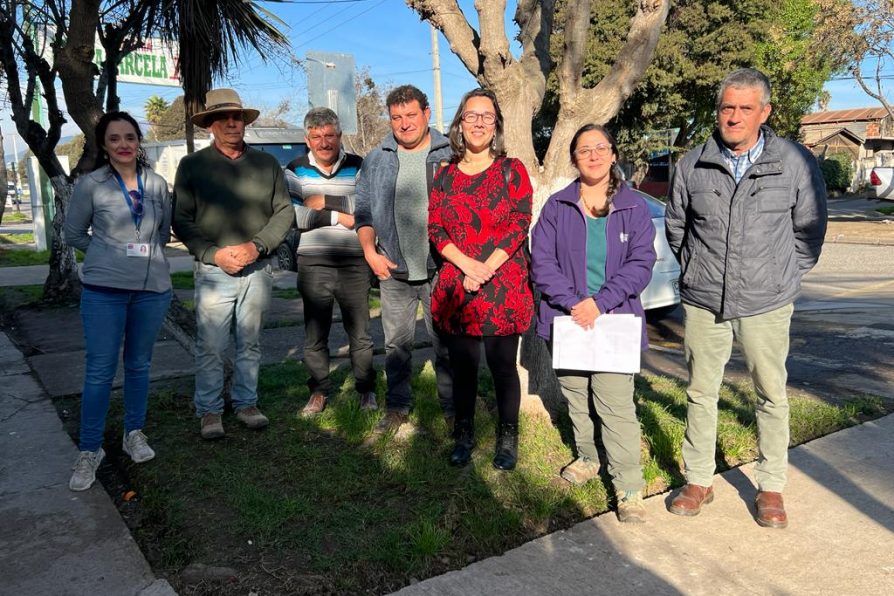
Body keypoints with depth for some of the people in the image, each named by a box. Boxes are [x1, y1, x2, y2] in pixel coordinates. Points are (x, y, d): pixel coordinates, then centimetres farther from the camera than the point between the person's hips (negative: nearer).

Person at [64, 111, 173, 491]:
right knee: (100, 370, -1)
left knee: (139, 365, 13)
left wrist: (146, 255, 6)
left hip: (152, 287, 3)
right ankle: (89, 450, 11)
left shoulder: (157, 184, 4)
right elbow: (73, 234, 6)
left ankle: (134, 434, 29)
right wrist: (109, 254, 2)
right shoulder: (90, 185, -3)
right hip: (104, 289, -2)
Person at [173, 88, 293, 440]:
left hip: (258, 270, 2)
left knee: (250, 343, 11)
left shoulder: (267, 164, 9)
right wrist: (214, 253, -12)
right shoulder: (192, 166, 5)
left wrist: (257, 246, -9)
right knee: (210, 347, 0)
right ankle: (209, 411, 14)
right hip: (213, 270, -2)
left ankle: (246, 403, 25)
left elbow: (284, 212, 6)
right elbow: (182, 221, 1)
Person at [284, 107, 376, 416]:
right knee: (314, 336, 10)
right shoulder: (295, 170, 5)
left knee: (360, 333, 7)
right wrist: (339, 217, -11)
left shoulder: (358, 167, 3)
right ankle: (319, 390, 26)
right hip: (312, 265, 1)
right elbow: (291, 215, -8)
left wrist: (326, 201, -13)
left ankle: (366, 388, 23)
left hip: (354, 263, -1)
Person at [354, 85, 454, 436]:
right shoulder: (376, 160, 10)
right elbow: (363, 210, 13)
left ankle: (452, 410, 19)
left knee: (446, 344, 5)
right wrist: (370, 251, 0)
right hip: (393, 271, 3)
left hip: (441, 270, -2)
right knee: (396, 344, 11)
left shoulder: (451, 155, 2)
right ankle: (397, 407, 25)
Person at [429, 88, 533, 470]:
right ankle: (463, 435, 27)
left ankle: (508, 439, 21)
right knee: (462, 365, 10)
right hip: (456, 288, 2)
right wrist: (468, 265, -13)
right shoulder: (445, 175, 10)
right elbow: (435, 230, 3)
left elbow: (519, 224, -5)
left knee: (503, 366, 5)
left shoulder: (511, 170, 4)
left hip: (504, 287, -2)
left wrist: (487, 268, -14)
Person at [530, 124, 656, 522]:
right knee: (575, 396, 14)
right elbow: (541, 260, -3)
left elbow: (640, 263, -5)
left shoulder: (634, 207, 3)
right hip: (567, 318, 2)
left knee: (616, 404, -8)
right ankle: (587, 459, 35)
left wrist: (600, 302, -16)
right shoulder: (557, 206, 5)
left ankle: (628, 486, 2)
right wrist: (572, 302, -15)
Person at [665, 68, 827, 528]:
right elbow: (675, 225, 15)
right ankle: (698, 481, 23)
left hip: (765, 304, -1)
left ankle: (771, 488, 22)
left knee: (771, 395, 6)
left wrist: (786, 278, 8)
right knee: (701, 392, 9)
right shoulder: (692, 165, 1)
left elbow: (809, 228, 8)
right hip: (703, 301, 2)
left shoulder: (795, 162, -3)